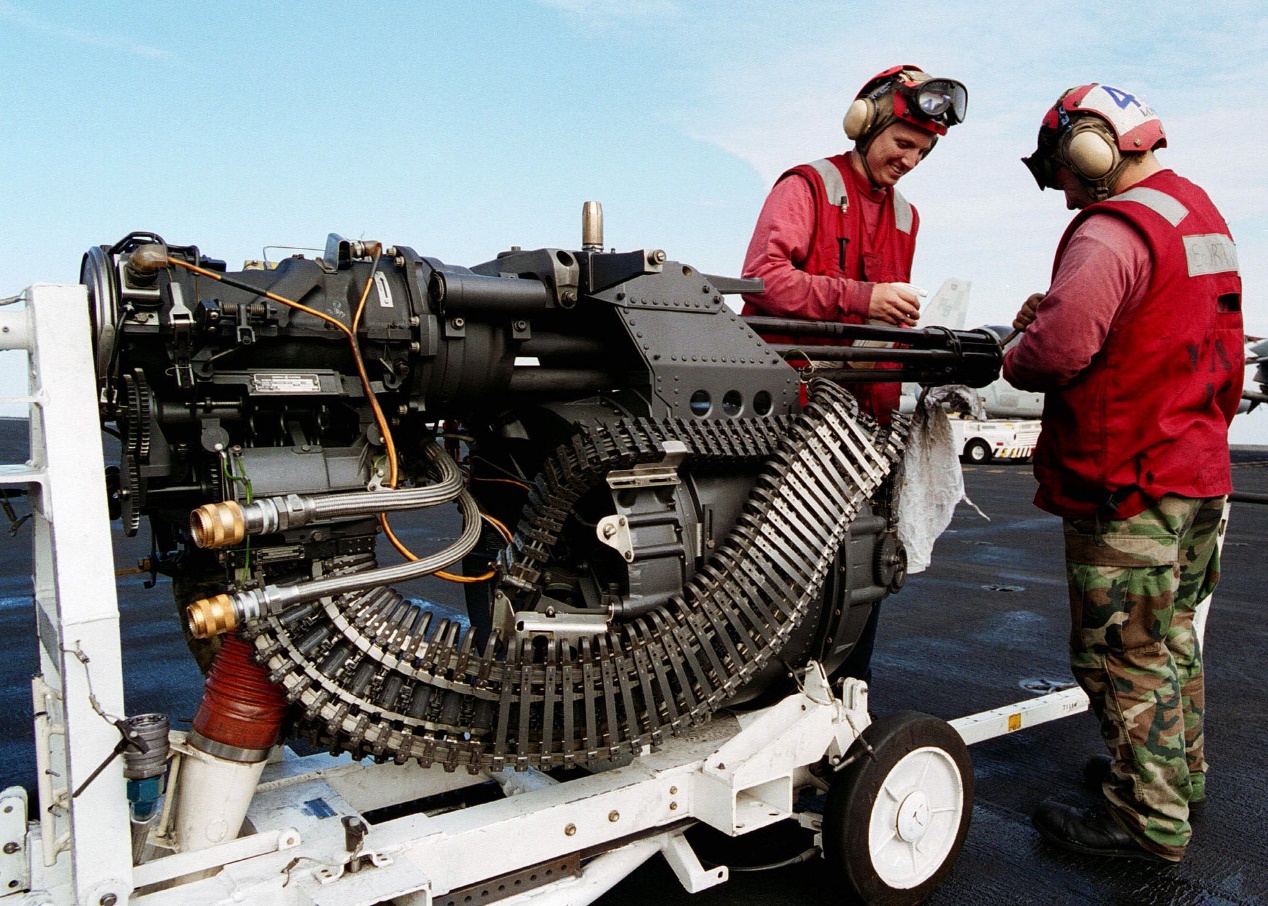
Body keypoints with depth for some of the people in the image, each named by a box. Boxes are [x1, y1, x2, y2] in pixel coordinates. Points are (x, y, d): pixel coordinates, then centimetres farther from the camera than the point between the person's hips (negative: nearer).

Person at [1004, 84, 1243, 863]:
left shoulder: (1113, 229, -19)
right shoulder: (1201, 213, 15)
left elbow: (1060, 345, -32)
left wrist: (1015, 360, -10)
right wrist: (1056, 309, 9)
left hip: (1127, 485, -10)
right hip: (1199, 468, 10)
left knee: (1123, 656, 1)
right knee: (1173, 637, 22)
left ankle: (1151, 822, 14)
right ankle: (1182, 777, 38)